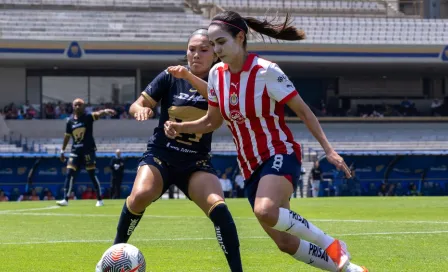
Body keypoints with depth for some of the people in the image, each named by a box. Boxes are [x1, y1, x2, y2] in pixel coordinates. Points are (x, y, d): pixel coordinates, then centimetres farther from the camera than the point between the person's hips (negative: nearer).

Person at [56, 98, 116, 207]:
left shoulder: (87, 117, -7)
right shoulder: (70, 121, 6)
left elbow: (97, 114, -28)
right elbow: (67, 136, 16)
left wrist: (105, 111, -50)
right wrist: (62, 151, 18)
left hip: (88, 149, -4)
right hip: (75, 150, 4)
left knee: (92, 174, -3)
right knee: (70, 173, -5)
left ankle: (99, 200, 7)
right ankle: (65, 200, -5)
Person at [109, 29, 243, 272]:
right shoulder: (172, 77, -3)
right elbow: (138, 104, 1)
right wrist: (140, 109, -24)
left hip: (196, 163, 0)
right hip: (161, 155, 0)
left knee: (217, 206, -26)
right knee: (140, 195, -29)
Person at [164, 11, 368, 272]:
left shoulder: (266, 71, -16)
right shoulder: (217, 74, 1)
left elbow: (303, 110, -10)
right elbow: (212, 121, 14)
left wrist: (328, 149, -14)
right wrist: (180, 127, -1)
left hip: (280, 155, -6)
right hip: (251, 167, 6)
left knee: (265, 211, -36)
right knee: (286, 243, 3)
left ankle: (332, 245, -16)